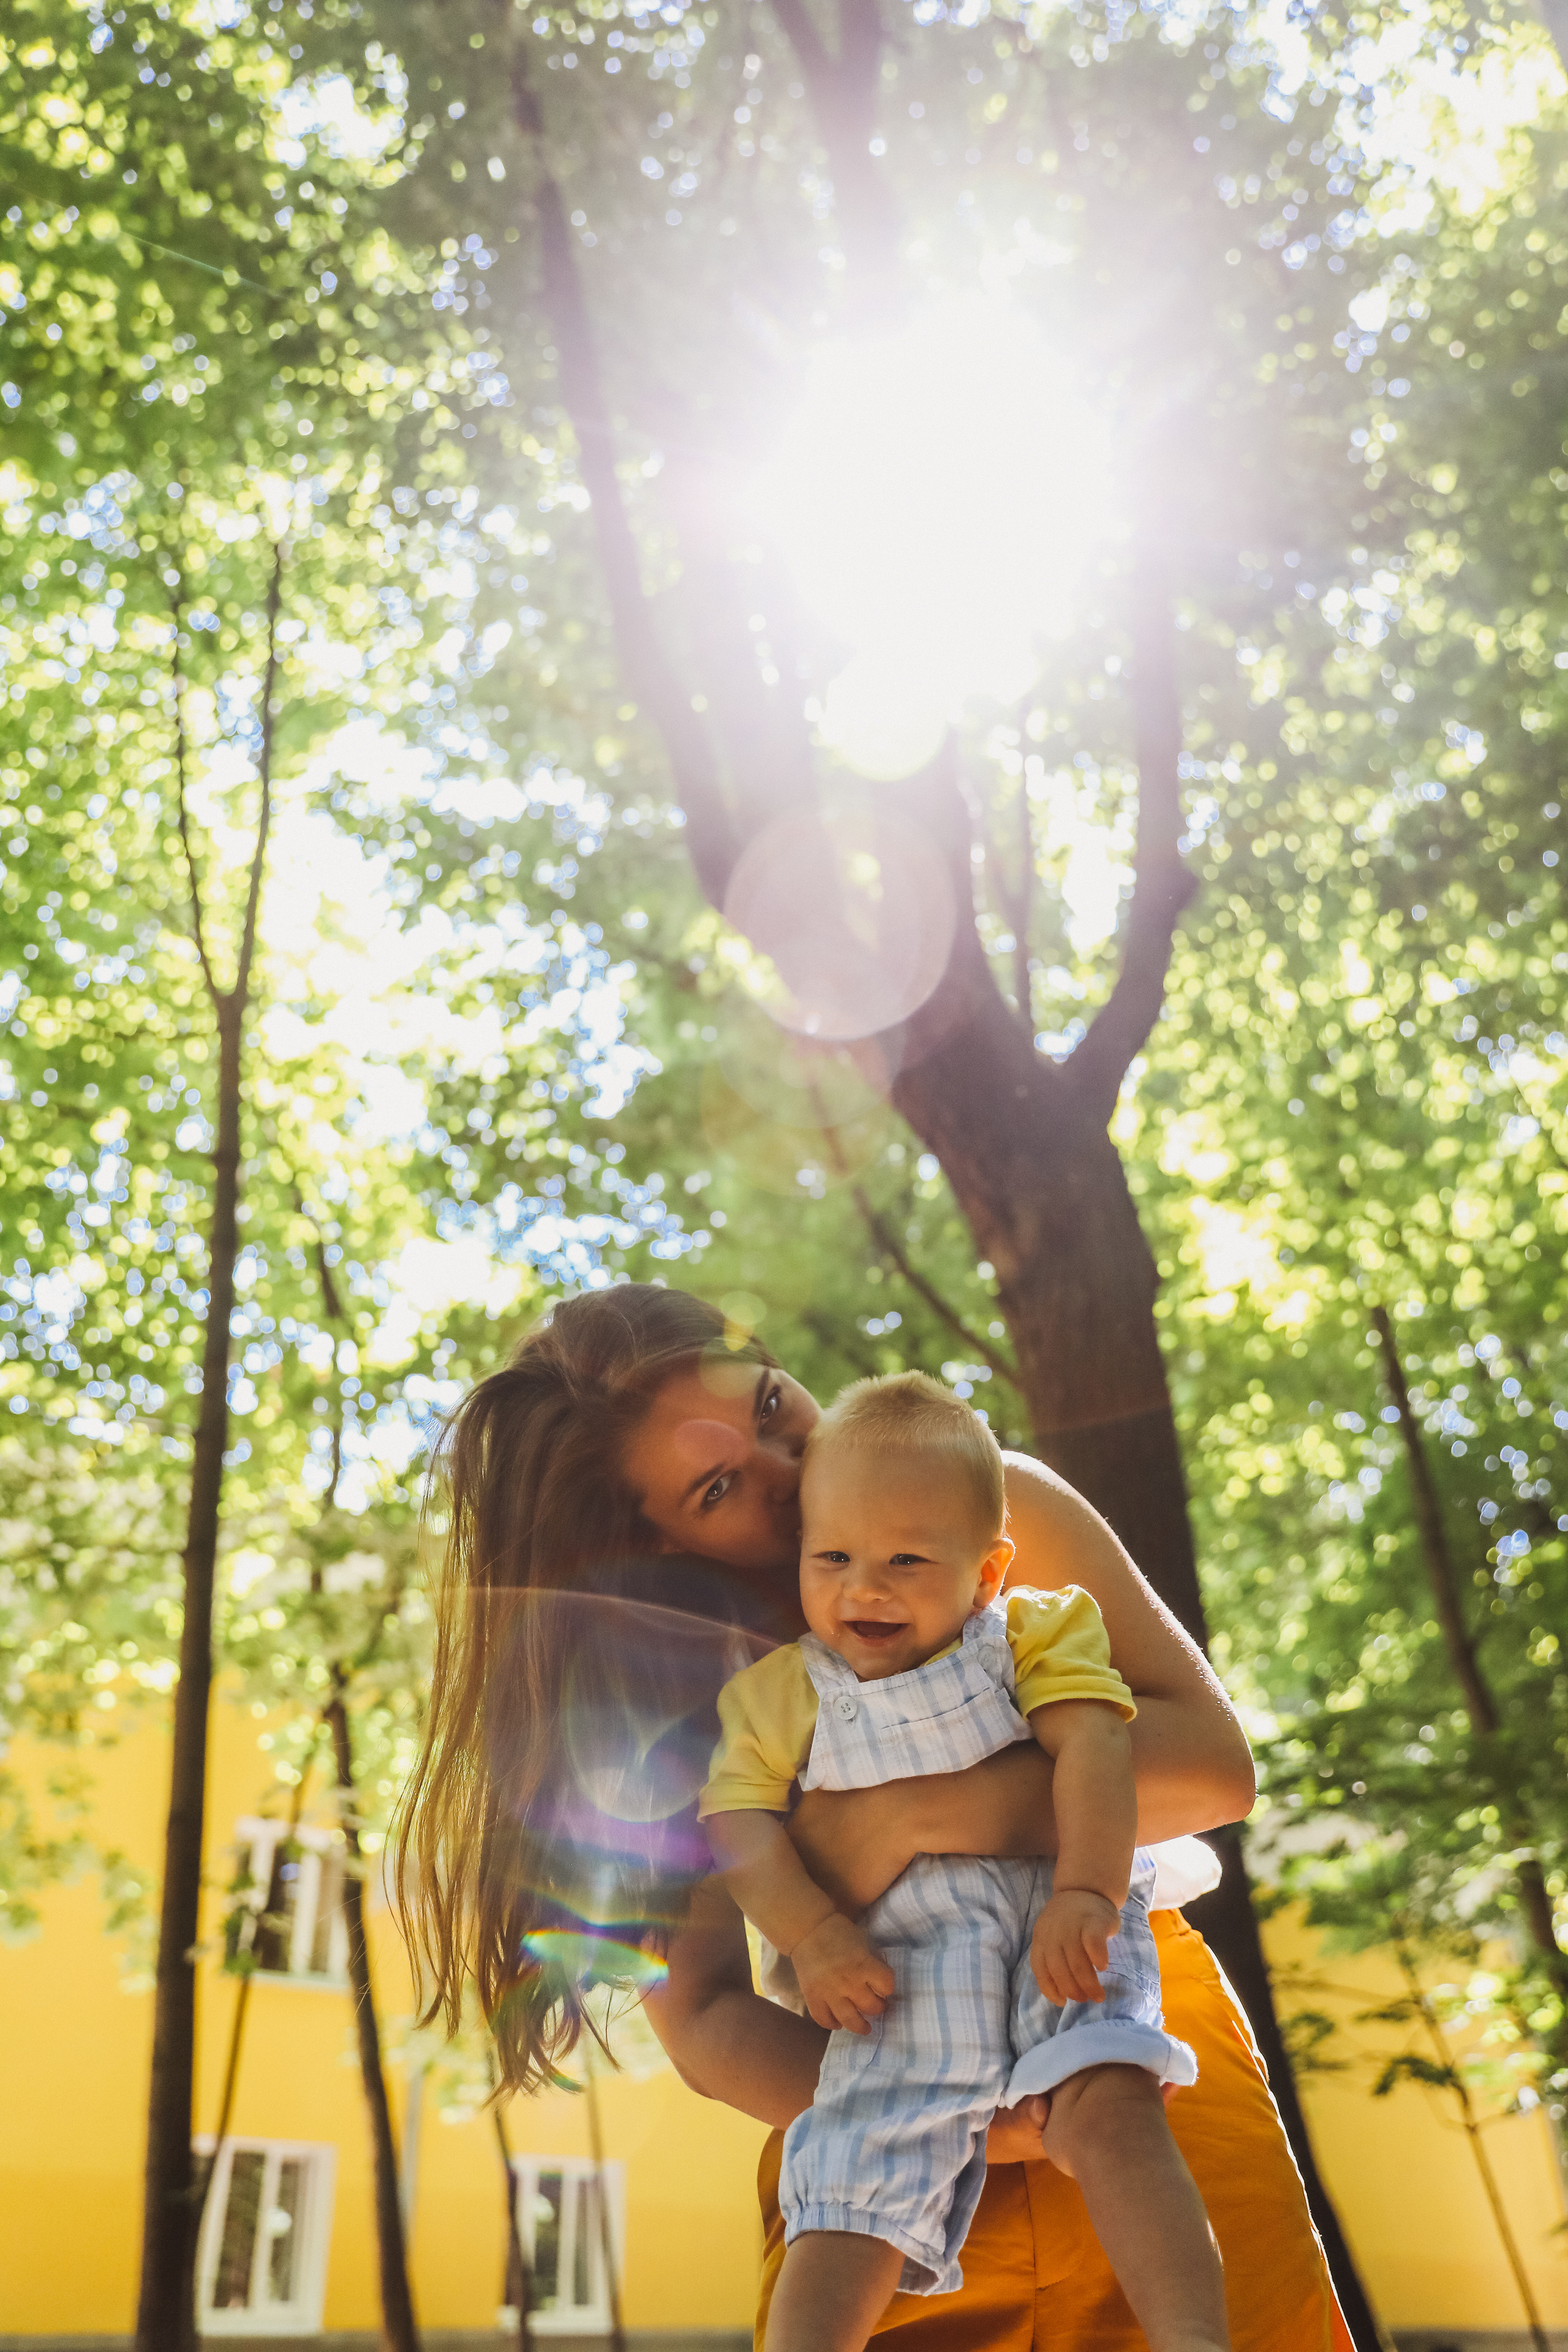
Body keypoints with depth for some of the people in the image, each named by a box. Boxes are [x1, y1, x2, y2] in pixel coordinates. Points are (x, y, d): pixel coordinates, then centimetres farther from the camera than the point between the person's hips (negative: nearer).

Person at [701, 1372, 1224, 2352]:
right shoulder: (776, 1692, 9)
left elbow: (1091, 1742, -9)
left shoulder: (1035, 1632, 4)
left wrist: (1085, 1893, -24)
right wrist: (812, 1933, -14)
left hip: (1056, 1930, -1)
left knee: (1113, 2101, -26)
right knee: (855, 2179, -11)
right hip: (897, 1970, 2)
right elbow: (739, 1822, 2)